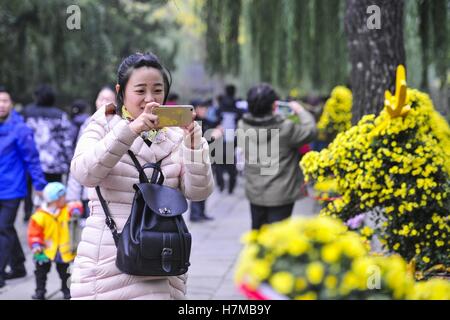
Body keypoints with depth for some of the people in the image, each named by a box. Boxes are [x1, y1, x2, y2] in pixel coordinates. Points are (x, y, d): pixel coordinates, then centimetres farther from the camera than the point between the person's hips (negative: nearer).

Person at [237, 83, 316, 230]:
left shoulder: (243, 127, -8)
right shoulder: (285, 128, -20)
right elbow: (309, 130, -7)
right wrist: (300, 111, 11)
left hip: (254, 193, 5)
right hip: (280, 195, -5)